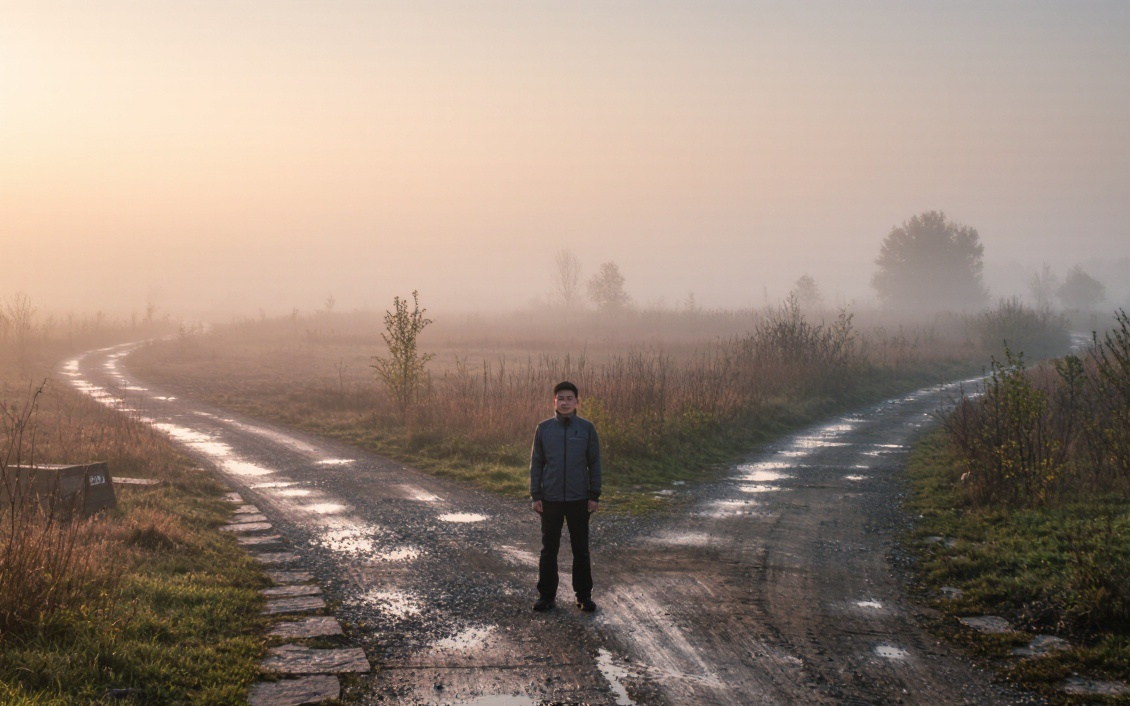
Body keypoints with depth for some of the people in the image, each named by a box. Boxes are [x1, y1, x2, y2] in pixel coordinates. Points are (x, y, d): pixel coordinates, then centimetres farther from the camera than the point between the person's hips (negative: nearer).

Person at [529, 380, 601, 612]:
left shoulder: (586, 428, -2)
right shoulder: (544, 429, 0)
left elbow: (595, 464, 1)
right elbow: (536, 464, 3)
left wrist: (594, 496, -2)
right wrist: (536, 496, -1)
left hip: (579, 499, -1)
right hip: (550, 499, 1)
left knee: (581, 549, 8)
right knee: (549, 549, 8)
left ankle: (584, 595, 17)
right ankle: (546, 595, 16)